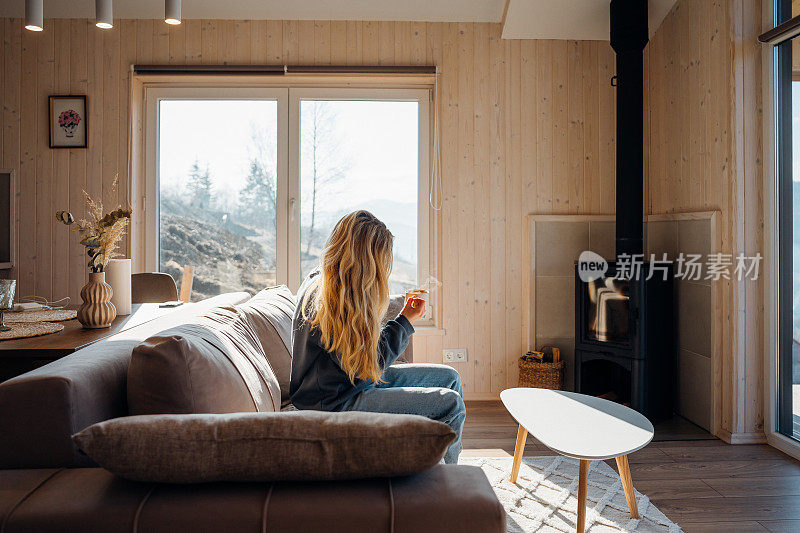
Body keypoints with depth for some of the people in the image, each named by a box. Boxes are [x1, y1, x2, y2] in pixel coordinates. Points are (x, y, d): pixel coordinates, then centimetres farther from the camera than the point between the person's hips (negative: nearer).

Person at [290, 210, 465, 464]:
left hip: (356, 380, 10)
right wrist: (406, 320, -8)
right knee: (451, 404, -16)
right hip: (336, 402, -10)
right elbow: (366, 364, -19)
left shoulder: (318, 283, 6)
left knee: (449, 378, 10)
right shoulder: (331, 300, -24)